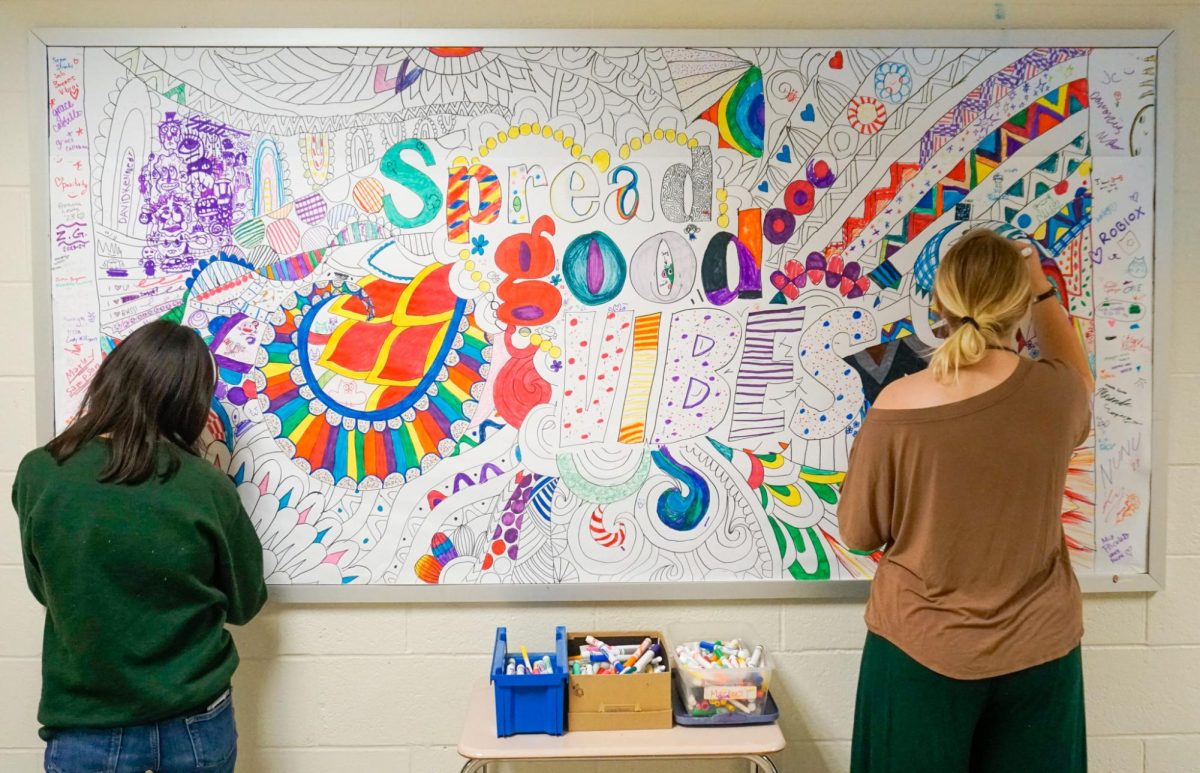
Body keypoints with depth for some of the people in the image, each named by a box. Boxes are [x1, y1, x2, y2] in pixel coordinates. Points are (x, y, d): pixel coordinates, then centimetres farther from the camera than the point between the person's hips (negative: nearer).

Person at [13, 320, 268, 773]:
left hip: (87, 732, 0)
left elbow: (46, 589, 4)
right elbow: (244, 604, -2)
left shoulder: (38, 475, -13)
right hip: (197, 725, 1)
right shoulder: (208, 487, -16)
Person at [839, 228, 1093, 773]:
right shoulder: (1055, 394, -13)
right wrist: (1043, 292, 20)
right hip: (1037, 652, 2)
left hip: (920, 652, -2)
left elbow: (858, 533, -7)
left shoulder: (898, 407, -20)